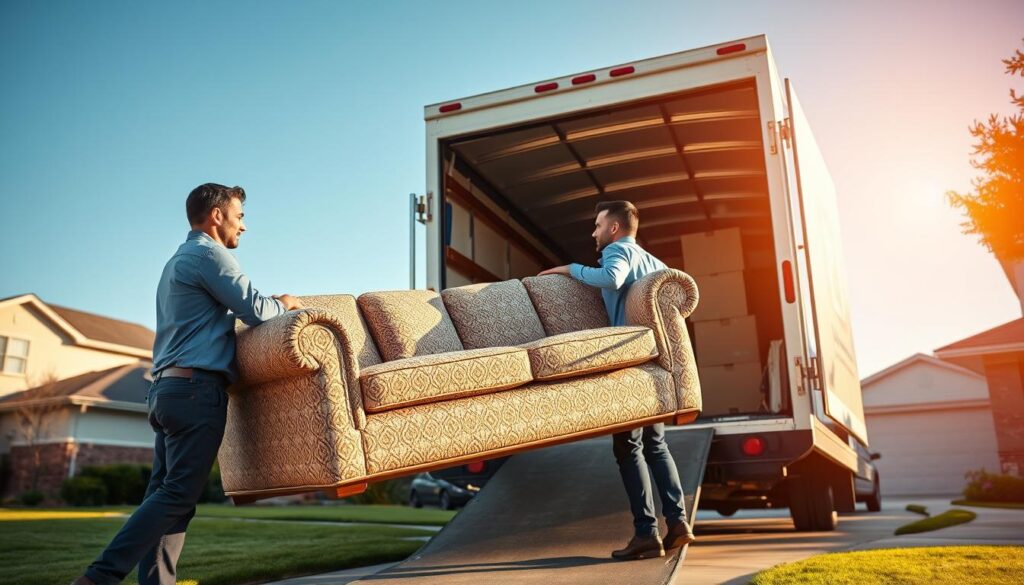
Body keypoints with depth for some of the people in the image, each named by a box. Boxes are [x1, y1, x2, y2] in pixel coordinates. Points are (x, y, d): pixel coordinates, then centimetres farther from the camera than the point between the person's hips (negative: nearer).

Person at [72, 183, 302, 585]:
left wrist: (271, 305, 27)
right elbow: (254, 310, -9)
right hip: (197, 386, -10)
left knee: (167, 492, 5)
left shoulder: (176, 261, 26)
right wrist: (283, 305, 12)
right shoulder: (209, 254, -4)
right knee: (179, 493, -10)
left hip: (166, 387, 10)